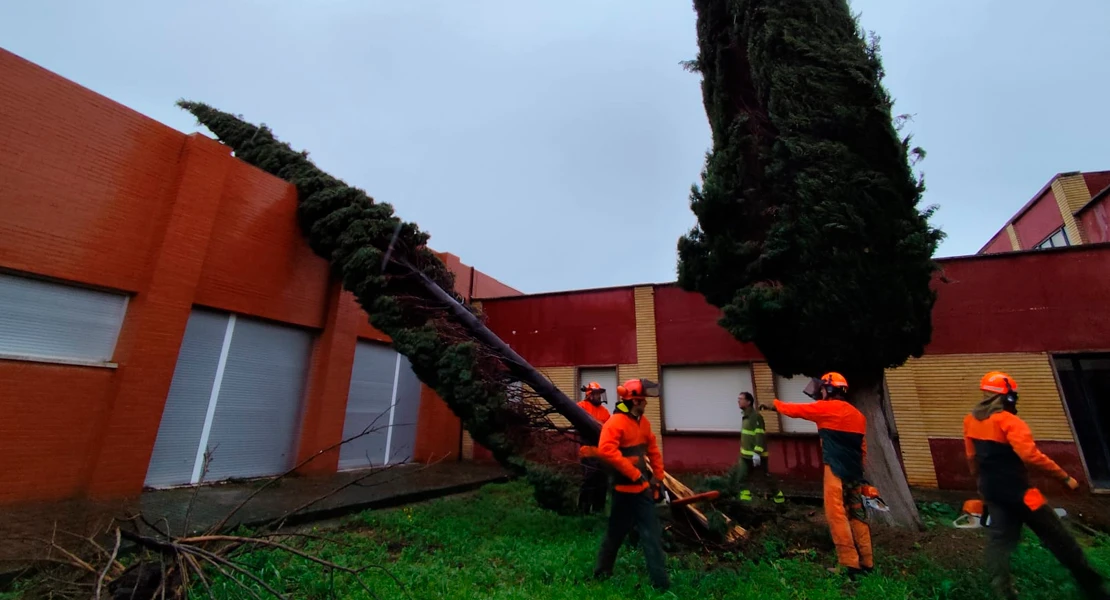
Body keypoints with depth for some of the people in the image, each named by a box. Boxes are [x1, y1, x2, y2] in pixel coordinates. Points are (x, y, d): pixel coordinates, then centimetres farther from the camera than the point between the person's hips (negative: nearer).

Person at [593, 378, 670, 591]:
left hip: (643, 487, 9)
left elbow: (653, 450, 17)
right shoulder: (616, 422, -20)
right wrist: (635, 475, -26)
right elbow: (606, 450, -33)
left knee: (652, 534, 14)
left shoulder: (642, 421, 8)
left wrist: (658, 477, 11)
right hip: (625, 488, -8)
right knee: (616, 532, 5)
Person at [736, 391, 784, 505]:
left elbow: (760, 436, -23)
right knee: (741, 477, 4)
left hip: (757, 455, -8)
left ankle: (778, 495, 25)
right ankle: (745, 495, 12)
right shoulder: (745, 415, 11)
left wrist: (757, 453, -26)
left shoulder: (756, 416, -18)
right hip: (745, 454, 8)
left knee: (765, 477, 7)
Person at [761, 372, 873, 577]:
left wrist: (775, 404, 19)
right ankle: (867, 562, 20)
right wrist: (857, 470, 22)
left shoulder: (827, 408, -8)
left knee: (837, 515, -3)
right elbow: (862, 447, 17)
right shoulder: (858, 414, 14)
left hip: (837, 470, -8)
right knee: (857, 515, 14)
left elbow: (796, 410, 3)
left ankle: (849, 564, -2)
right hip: (854, 471, 8)